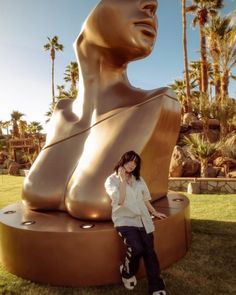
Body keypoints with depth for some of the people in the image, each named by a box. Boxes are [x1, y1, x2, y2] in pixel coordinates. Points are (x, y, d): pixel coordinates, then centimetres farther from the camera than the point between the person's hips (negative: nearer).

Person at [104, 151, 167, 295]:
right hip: (125, 220, -5)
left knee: (150, 252, -5)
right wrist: (123, 179, -13)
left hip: (143, 219, 5)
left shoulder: (139, 179, 13)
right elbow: (120, 200, -16)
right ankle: (127, 273, 8)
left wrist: (154, 212, 26)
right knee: (137, 249, -25)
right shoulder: (112, 180, -3)